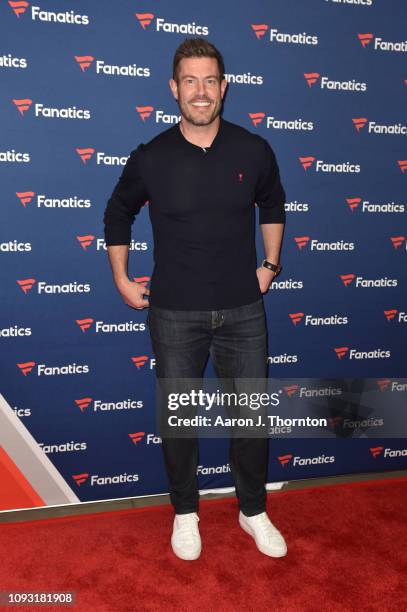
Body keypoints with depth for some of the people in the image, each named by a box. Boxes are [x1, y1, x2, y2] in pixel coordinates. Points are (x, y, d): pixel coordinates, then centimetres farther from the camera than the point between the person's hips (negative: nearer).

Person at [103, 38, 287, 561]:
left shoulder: (254, 151, -3)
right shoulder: (150, 158, -6)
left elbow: (273, 206, 16)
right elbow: (117, 215, 10)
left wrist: (270, 264, 11)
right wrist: (122, 280, 7)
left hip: (242, 311, 1)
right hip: (175, 315, -1)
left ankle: (253, 510, 34)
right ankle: (185, 513, 34)